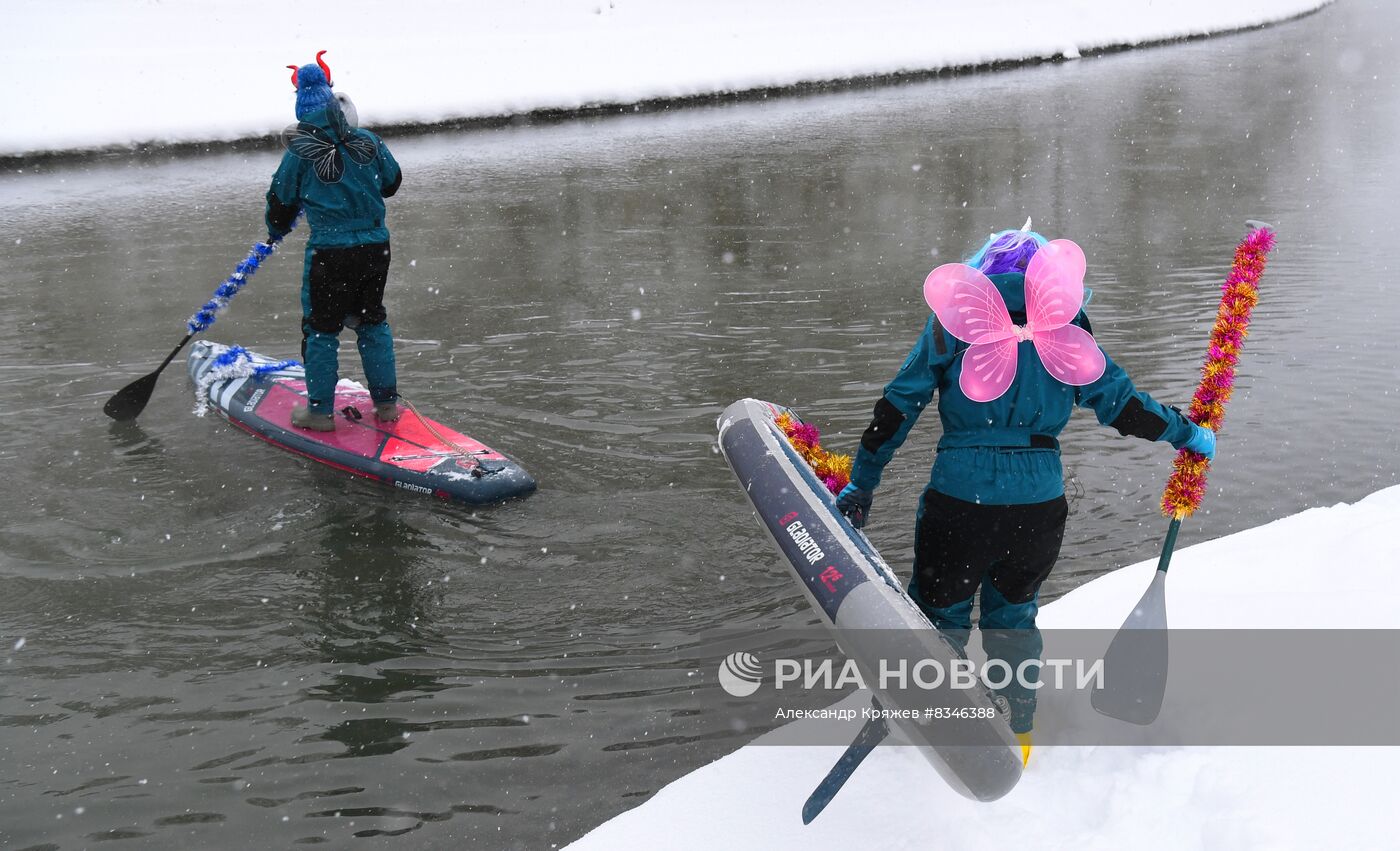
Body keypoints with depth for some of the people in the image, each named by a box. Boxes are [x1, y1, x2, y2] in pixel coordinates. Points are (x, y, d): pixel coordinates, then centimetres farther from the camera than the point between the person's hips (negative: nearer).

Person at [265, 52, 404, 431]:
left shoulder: (300, 152, -7)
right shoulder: (368, 142, 1)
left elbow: (281, 200, 5)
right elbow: (392, 182, 16)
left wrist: (276, 231, 24)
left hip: (330, 252, -4)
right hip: (376, 246, 4)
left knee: (321, 329, 8)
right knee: (373, 321, 18)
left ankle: (320, 410, 13)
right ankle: (386, 402, 22)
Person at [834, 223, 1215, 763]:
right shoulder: (1064, 328, 6)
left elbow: (898, 407, 2)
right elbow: (1121, 403, 9)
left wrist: (861, 484, 8)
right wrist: (1186, 435, 25)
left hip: (959, 494, -2)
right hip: (1039, 501, 2)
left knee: (940, 615, 15)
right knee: (1014, 613, 23)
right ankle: (1016, 734, 33)